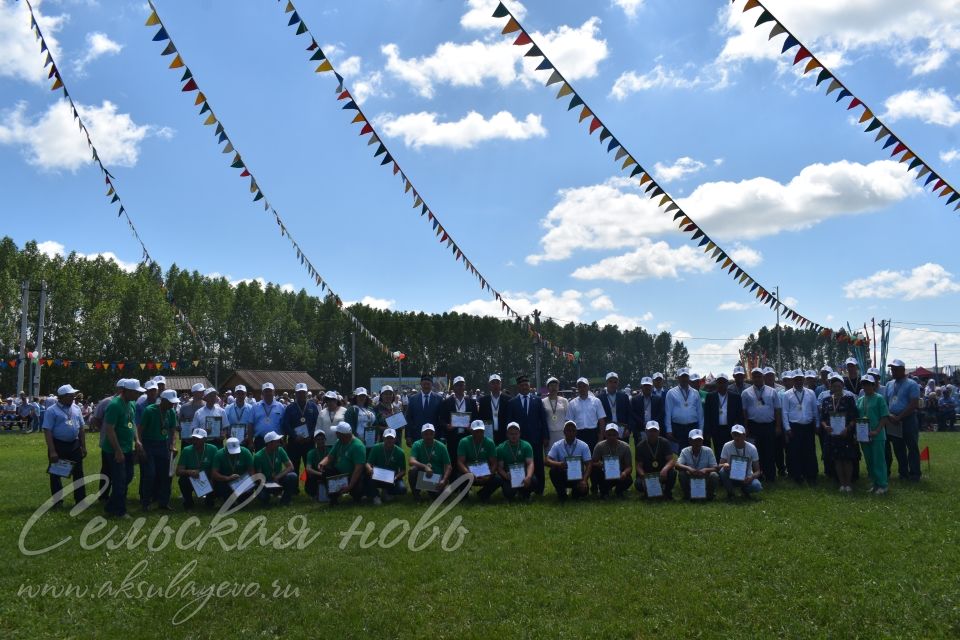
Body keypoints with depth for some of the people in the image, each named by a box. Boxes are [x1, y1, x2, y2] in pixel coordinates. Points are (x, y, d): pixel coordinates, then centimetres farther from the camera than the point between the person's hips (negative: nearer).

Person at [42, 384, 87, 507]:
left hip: (74, 445, 5)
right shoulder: (52, 411, -11)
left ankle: (81, 500, 18)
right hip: (58, 445, -5)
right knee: (56, 474, 6)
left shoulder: (76, 409, 6)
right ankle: (58, 501, 18)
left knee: (78, 473, 9)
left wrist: (83, 446, 9)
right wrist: (52, 451, -19)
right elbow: (47, 431, -14)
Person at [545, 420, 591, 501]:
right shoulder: (557, 445, -5)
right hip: (563, 476, 0)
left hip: (578, 477, 0)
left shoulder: (583, 446, -6)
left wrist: (584, 480, -27)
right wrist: (558, 464, -35)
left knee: (583, 491, -29)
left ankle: (575, 492, 12)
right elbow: (548, 461, -13)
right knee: (553, 470, -31)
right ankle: (561, 493, -6)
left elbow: (588, 465, -10)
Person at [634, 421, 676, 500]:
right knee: (639, 484, -31)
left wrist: (665, 468, -37)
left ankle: (667, 492, -1)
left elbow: (672, 460, -15)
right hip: (647, 474, 0)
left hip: (662, 473, 0)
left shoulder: (664, 443, -6)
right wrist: (642, 475, -31)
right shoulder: (641, 446, -5)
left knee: (672, 473, -32)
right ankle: (647, 492, 8)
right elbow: (639, 465, -9)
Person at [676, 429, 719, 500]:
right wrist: (688, 468, -41)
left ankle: (710, 494, 1)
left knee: (714, 475, -29)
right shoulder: (685, 452, -7)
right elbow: (677, 465, -20)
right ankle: (687, 494, -3)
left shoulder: (708, 451, -7)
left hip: (705, 480, 0)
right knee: (681, 473, -28)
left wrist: (706, 470, -34)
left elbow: (715, 468, -13)